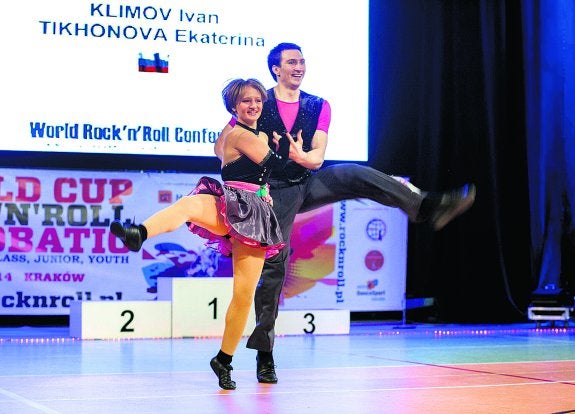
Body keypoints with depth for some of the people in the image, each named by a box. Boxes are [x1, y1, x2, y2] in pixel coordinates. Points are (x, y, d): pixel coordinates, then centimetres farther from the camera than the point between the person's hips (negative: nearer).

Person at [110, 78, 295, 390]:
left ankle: (224, 360, 12)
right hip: (227, 209, -7)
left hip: (254, 217, 7)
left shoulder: (261, 136, 23)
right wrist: (286, 141, 12)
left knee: (245, 293, 0)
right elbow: (276, 163, -2)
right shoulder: (238, 134, -1)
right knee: (191, 203, -42)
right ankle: (137, 234, -73)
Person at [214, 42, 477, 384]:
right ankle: (264, 353, -1)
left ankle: (429, 207, -35)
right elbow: (222, 145, 0)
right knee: (273, 265, -8)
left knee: (356, 175, -24)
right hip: (276, 192, -3)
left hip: (310, 183, 3)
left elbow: (317, 158, -4)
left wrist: (300, 155, -27)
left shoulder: (319, 107, 5)